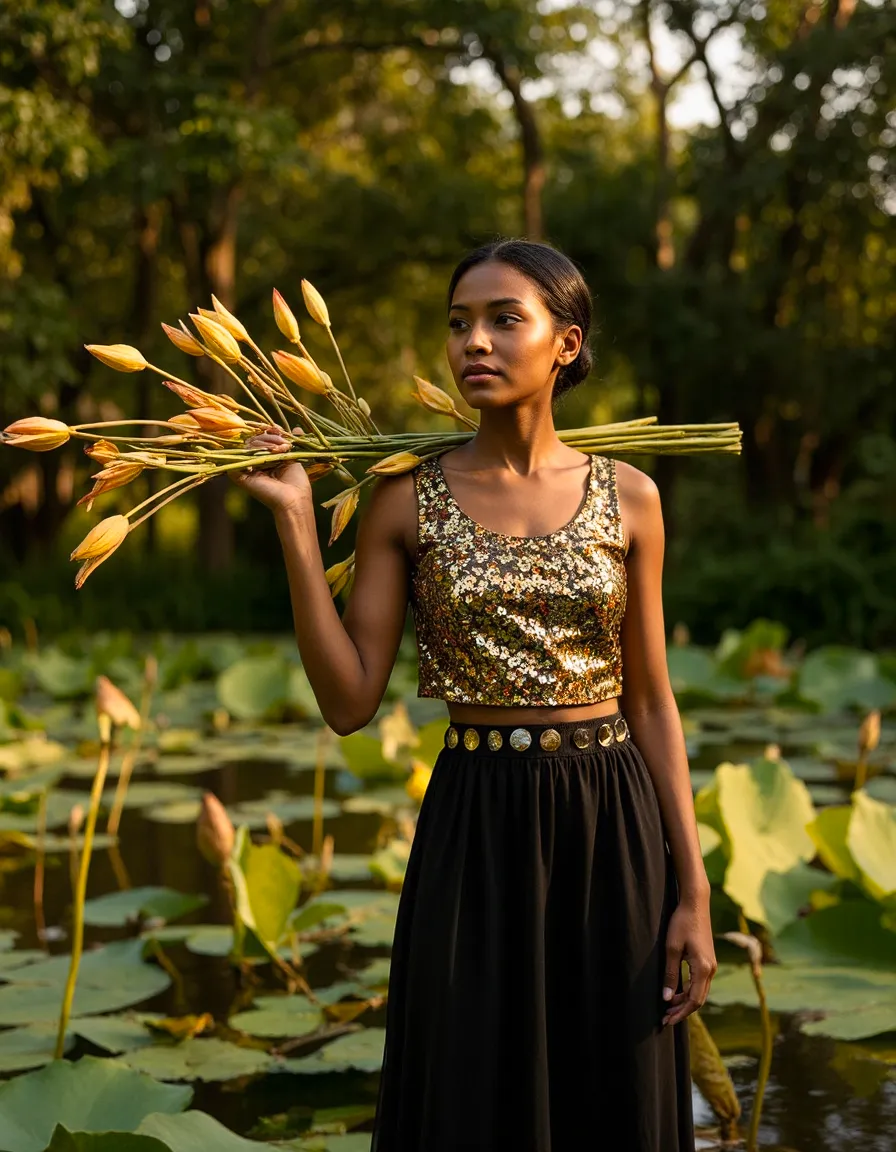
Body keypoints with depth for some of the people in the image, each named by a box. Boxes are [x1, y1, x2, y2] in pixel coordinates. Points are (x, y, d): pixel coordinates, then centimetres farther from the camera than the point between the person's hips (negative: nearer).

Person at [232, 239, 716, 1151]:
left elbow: (652, 704, 4)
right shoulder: (406, 499, -1)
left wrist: (693, 889, -1)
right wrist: (295, 525, -11)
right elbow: (349, 701, -5)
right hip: (473, 834, -1)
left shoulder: (628, 498, 2)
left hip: (613, 832, 1)